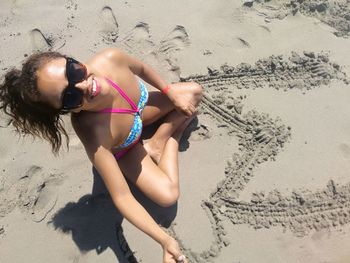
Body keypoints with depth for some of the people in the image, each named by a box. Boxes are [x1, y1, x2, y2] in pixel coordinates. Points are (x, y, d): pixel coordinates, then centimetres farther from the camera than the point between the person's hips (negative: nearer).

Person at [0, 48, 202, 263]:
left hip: (141, 106, 4)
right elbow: (121, 197, -39)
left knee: (194, 92, -1)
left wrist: (172, 93, -7)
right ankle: (172, 135, 10)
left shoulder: (111, 58, -36)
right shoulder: (94, 135, -45)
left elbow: (141, 68, -11)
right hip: (124, 150, -4)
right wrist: (165, 240, -41)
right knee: (167, 196, -16)